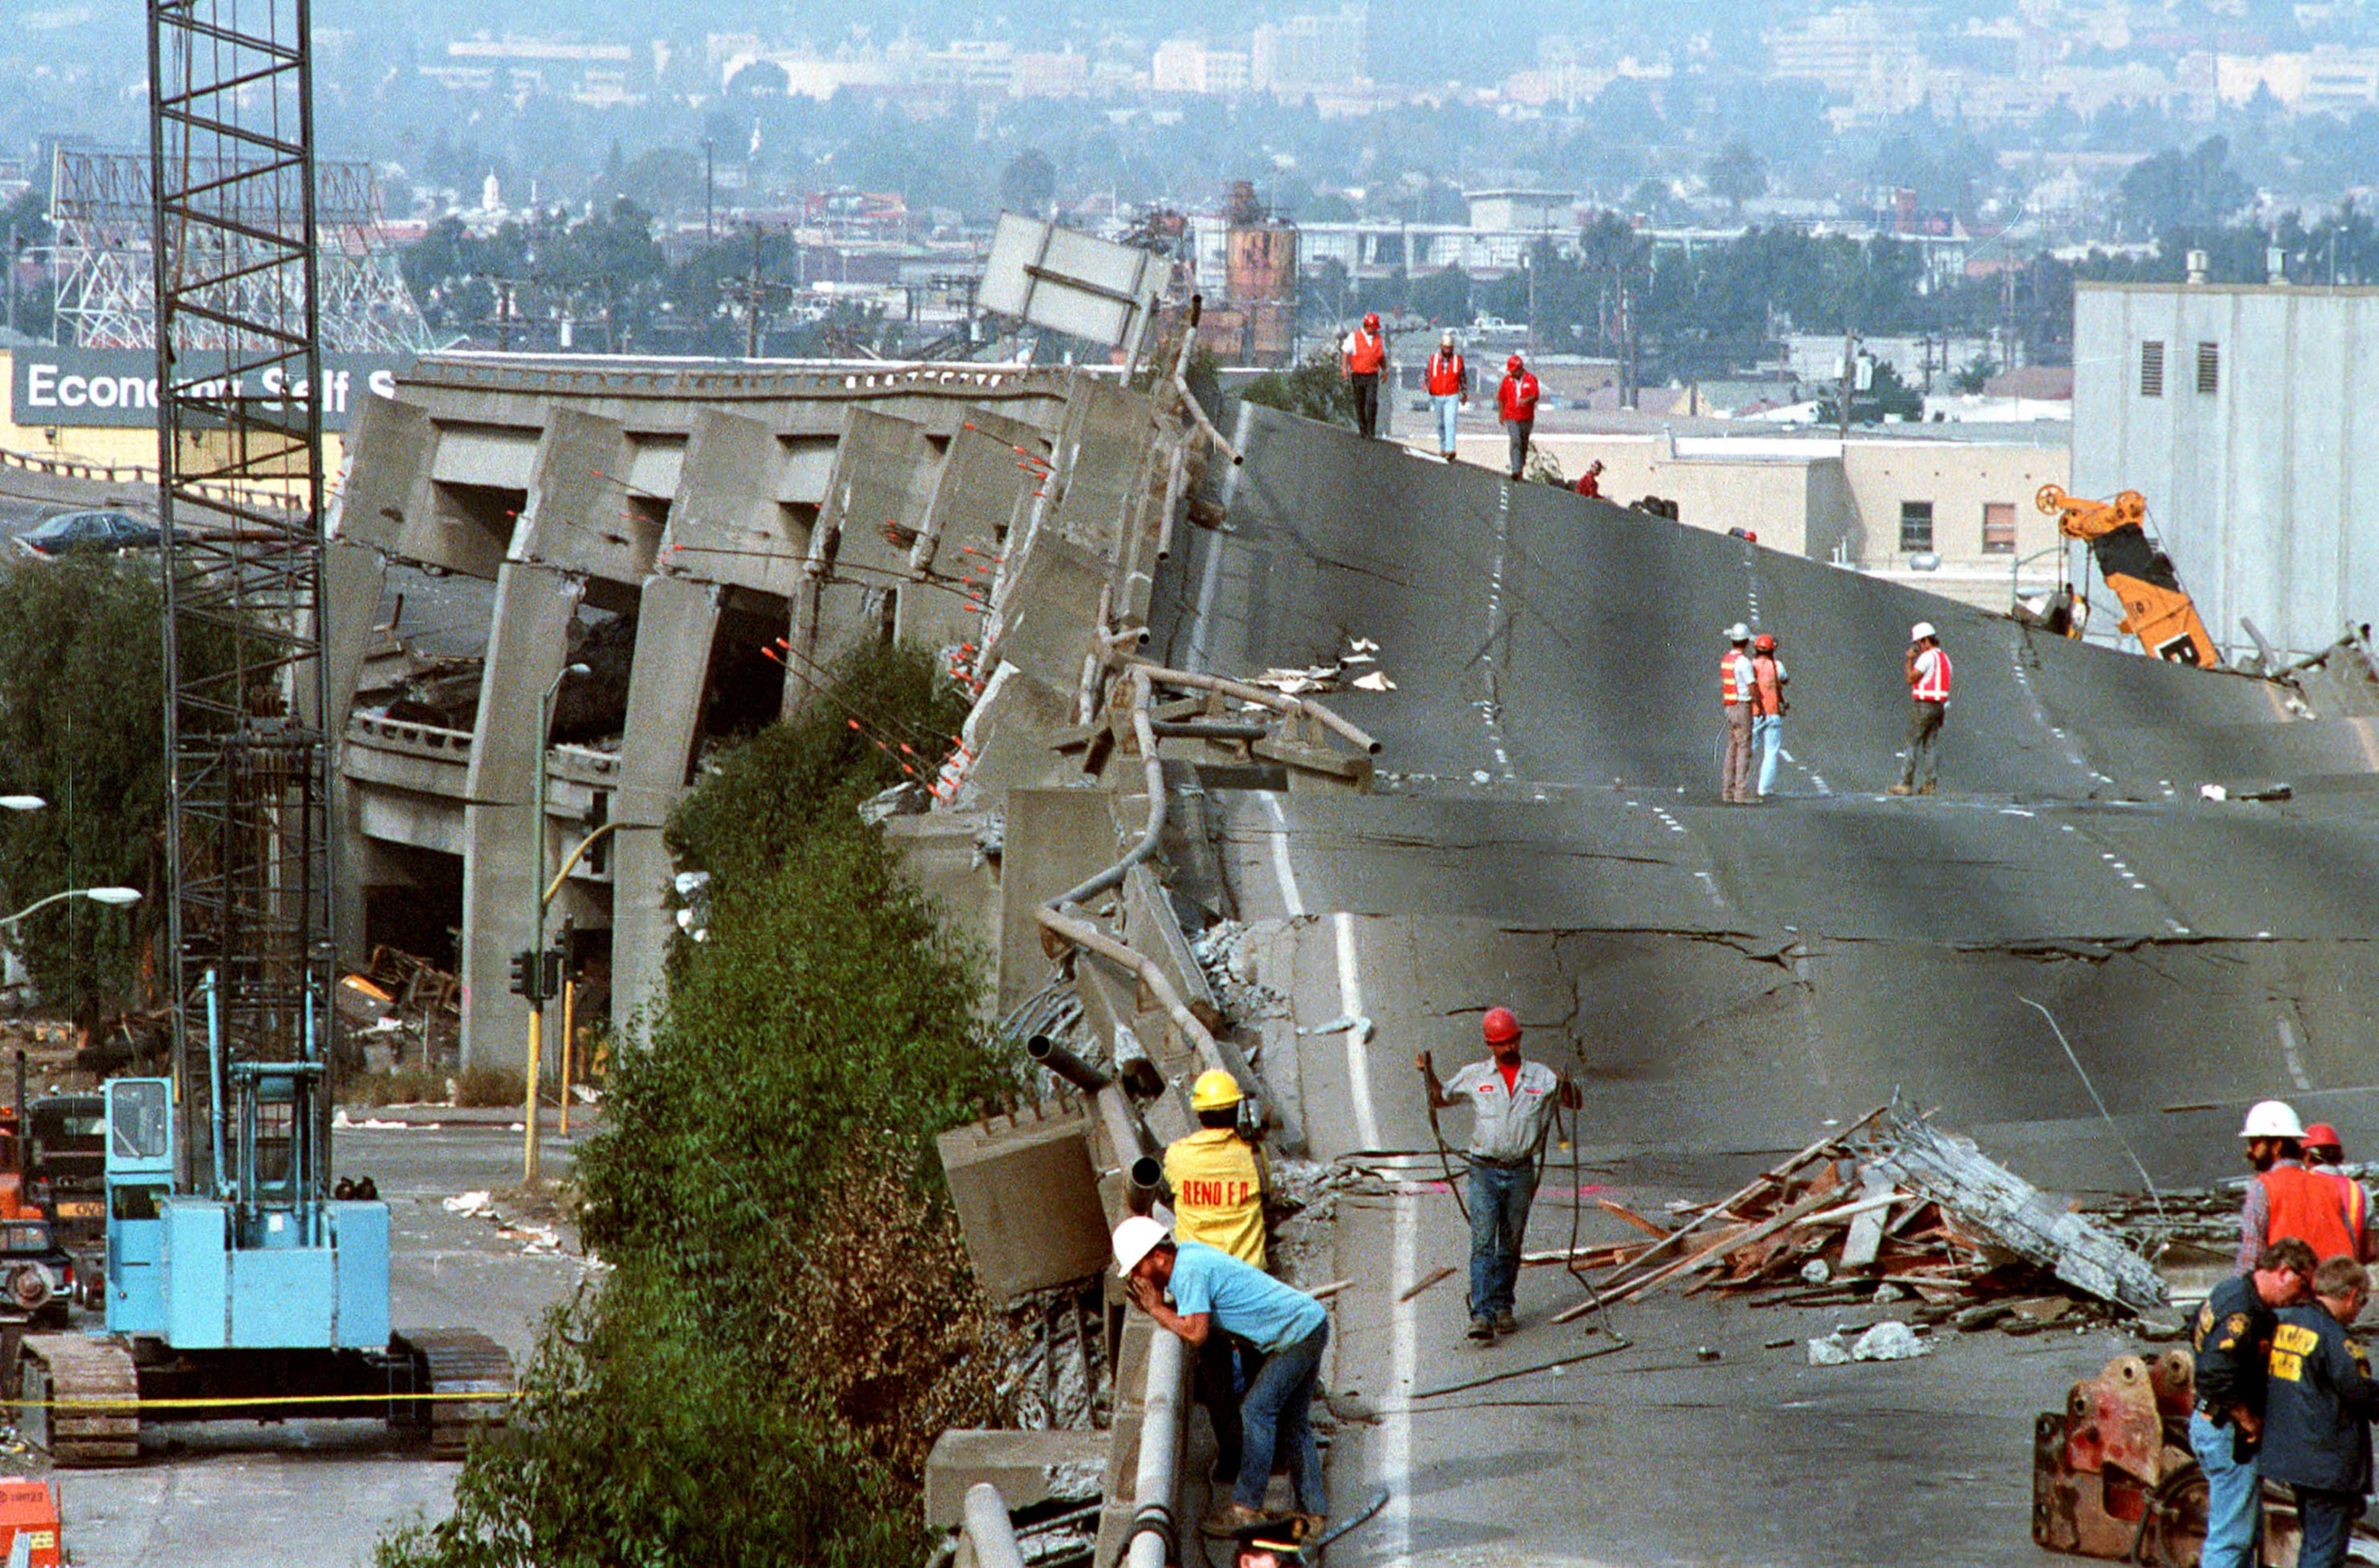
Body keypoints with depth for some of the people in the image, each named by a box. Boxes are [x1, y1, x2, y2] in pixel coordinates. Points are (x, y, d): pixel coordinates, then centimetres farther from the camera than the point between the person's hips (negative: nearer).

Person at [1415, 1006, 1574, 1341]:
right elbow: (1439, 1100, 16)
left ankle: (1503, 1307, 24)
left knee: (1511, 1245, 9)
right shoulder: (1474, 1076, 5)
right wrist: (1428, 1074, -1)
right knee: (1483, 1243, -12)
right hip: (1485, 1171, -1)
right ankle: (1482, 1315, -18)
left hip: (1521, 1172, 1)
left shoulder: (1540, 1076, 5)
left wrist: (1564, 1085, -14)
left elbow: (1572, 1102, 7)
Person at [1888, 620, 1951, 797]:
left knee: (1914, 744, -5)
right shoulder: (1944, 657, 15)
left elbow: (1911, 678, -15)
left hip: (1925, 706, -8)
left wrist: (1909, 659, -3)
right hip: (1940, 705, 8)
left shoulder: (1927, 657, -13)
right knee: (1932, 744, 7)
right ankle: (1930, 784, 3)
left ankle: (1906, 784, -6)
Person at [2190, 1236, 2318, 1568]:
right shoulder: (2242, 1313, -24)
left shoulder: (2229, 1291, 9)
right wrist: (2250, 1423, -19)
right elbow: (2218, 1379, -33)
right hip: (2231, 1435, -11)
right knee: (2232, 1538, -6)